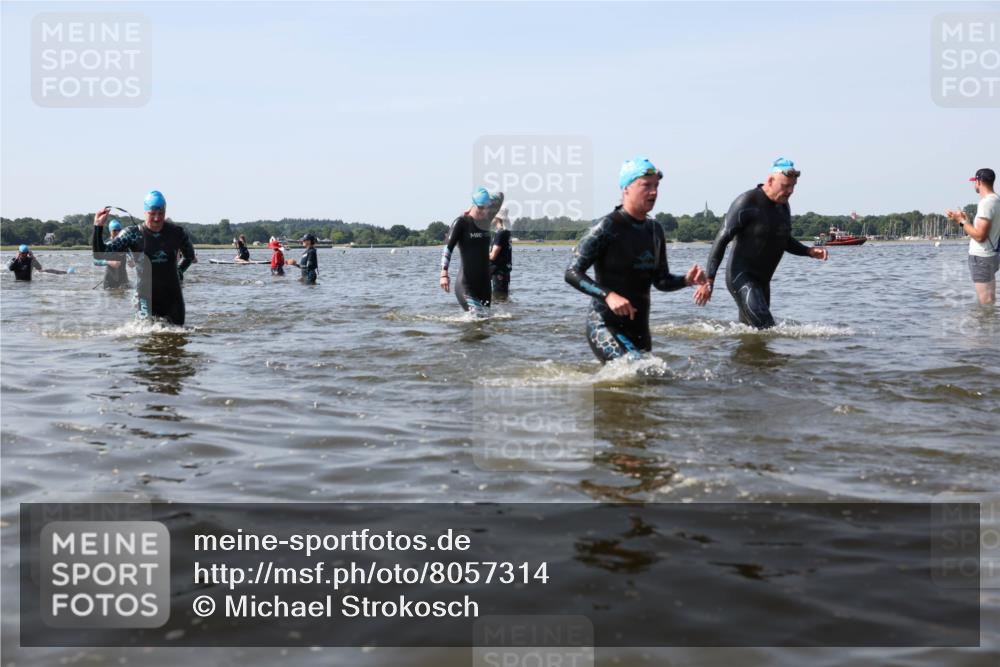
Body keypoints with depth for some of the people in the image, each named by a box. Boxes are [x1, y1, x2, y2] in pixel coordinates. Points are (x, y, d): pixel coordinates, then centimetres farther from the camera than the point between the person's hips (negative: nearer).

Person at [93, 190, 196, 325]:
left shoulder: (177, 232, 1)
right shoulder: (132, 234, -4)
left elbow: (190, 255, 21)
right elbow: (101, 253, -6)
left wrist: (179, 271, 7)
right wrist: (98, 226, -16)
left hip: (173, 296, 2)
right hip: (146, 297, -2)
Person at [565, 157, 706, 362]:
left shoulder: (655, 230, 9)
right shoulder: (607, 227, -13)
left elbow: (661, 281, 17)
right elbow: (572, 273, -17)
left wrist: (687, 280, -4)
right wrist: (608, 295, -30)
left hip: (639, 327, 8)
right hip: (605, 325, -8)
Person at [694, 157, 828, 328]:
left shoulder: (783, 206, 10)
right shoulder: (747, 203, -15)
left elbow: (785, 241, 24)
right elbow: (722, 240, -16)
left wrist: (809, 251, 4)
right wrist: (709, 281, -20)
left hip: (762, 281, 9)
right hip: (741, 277, -9)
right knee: (766, 328, -22)